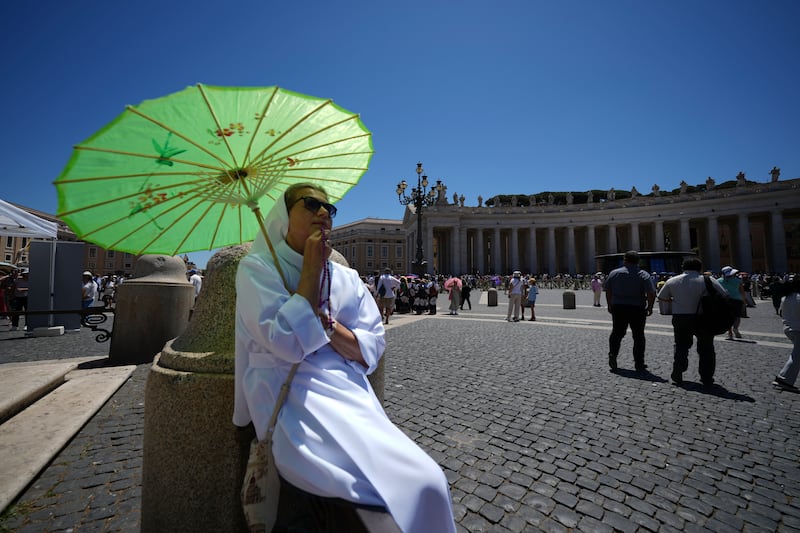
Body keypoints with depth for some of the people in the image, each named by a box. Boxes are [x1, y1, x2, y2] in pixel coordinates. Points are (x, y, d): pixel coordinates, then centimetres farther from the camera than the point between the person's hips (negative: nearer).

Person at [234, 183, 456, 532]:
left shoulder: (347, 278, 11)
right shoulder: (257, 268, -1)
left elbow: (372, 350, 4)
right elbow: (287, 344, -15)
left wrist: (325, 322, -11)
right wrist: (312, 268, -11)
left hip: (349, 396, 5)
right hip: (290, 402, -4)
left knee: (427, 482, -14)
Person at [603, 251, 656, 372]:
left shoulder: (614, 273, 1)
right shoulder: (644, 275, -4)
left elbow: (608, 291, 4)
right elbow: (651, 293, -11)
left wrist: (610, 305, 13)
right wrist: (650, 307, 0)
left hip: (618, 308, 1)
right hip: (637, 309, -1)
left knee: (617, 332, 13)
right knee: (638, 335, 9)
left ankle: (612, 354, -1)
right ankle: (639, 364, 14)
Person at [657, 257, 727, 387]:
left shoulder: (672, 281, 0)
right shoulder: (708, 280, -5)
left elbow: (661, 297, 8)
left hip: (680, 317, 1)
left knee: (681, 346, 13)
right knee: (706, 348, 14)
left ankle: (677, 376, 12)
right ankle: (707, 379, 20)